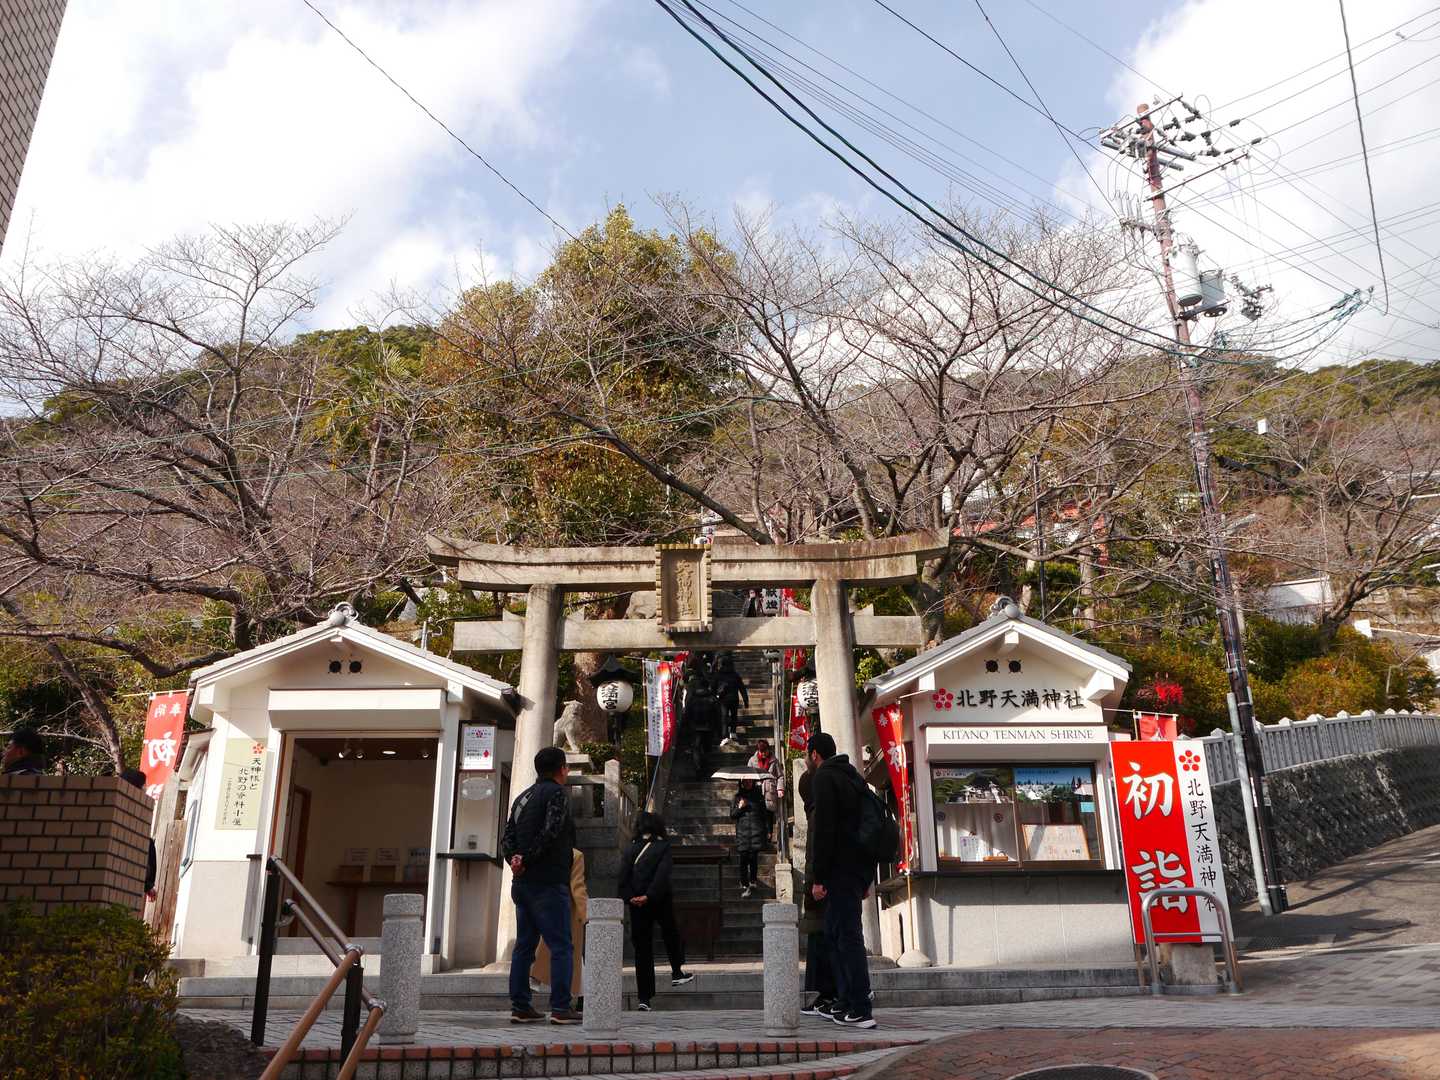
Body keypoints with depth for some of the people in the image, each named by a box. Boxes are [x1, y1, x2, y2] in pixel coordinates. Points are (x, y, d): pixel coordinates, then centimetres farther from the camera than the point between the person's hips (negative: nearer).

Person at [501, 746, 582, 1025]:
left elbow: (507, 838, 11)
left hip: (523, 884, 8)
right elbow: (550, 831, -21)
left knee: (524, 946, 11)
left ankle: (520, 1007, 13)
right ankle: (560, 1008, -6)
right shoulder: (557, 793, -7)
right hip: (548, 883, -8)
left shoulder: (522, 797, 18)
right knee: (561, 947, -4)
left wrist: (515, 858, -5)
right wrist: (526, 860, -13)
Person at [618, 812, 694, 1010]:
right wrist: (649, 896, -18)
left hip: (637, 905, 3)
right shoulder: (663, 847, -3)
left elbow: (623, 875, -5)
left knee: (642, 948, 5)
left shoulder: (632, 848, 5)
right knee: (671, 934, 24)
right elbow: (662, 874, -16)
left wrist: (629, 897, -12)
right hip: (660, 902, -3)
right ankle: (677, 973, 33)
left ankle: (644, 997, 3)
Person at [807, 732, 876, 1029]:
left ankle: (861, 1011, -7)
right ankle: (846, 1003, 18)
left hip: (840, 869, -9)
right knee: (835, 934, 16)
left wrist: (818, 877, -15)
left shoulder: (824, 778, -7)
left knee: (847, 937, -7)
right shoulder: (853, 776, 20)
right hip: (860, 868, 9)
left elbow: (823, 829, -16)